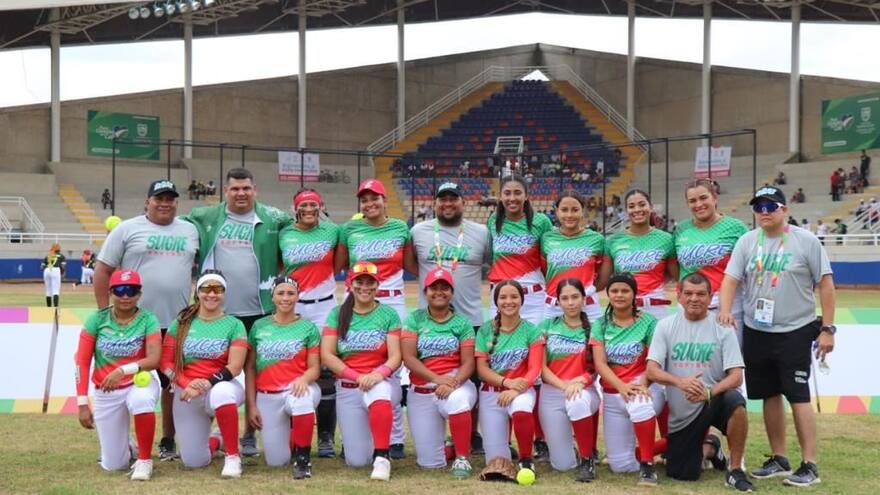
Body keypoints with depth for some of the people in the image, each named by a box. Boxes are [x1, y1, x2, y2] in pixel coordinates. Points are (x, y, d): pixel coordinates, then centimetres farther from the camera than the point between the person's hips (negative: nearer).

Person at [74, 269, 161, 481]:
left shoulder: (148, 319, -9)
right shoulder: (96, 319, -6)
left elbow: (154, 359, -19)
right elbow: (82, 362, -5)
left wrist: (124, 370, -35)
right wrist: (82, 403, -9)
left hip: (139, 383, -2)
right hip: (105, 393, 2)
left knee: (141, 400, -41)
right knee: (114, 465, 1)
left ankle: (144, 460, -18)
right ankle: (126, 447, 40)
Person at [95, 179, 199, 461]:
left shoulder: (189, 231, 12)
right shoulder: (127, 229, 1)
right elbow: (103, 270, 0)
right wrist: (104, 312, -5)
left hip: (177, 323, 3)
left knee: (173, 383, 9)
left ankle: (168, 441, 21)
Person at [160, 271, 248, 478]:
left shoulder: (234, 325, -1)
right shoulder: (182, 322, 6)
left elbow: (234, 367, -10)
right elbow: (166, 362, 0)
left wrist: (206, 384, -25)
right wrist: (186, 384, -17)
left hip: (221, 387, -3)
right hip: (186, 394, 3)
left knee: (221, 392, -42)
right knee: (193, 462, 0)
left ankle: (233, 457, -25)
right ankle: (215, 441, 37)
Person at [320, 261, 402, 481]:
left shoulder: (389, 314, 1)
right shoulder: (337, 314, 3)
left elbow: (395, 356, -6)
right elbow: (326, 355, -5)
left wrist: (379, 374, -27)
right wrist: (357, 377, -17)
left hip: (379, 381, -1)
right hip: (347, 388, 1)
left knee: (378, 391, -41)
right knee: (356, 461, -3)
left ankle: (382, 458, -32)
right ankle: (356, 435, 33)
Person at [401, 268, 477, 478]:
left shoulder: (462, 323, 4)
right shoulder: (414, 319, 4)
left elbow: (468, 363, -4)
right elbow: (408, 357, -7)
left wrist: (454, 383, -25)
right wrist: (437, 379, -21)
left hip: (456, 384, -1)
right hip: (421, 393, 1)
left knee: (457, 400, -40)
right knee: (430, 462, -2)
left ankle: (462, 458, -20)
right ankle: (452, 446, 33)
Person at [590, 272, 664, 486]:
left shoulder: (648, 322, -4)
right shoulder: (600, 325, 3)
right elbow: (600, 364, -6)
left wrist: (642, 385, -29)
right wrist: (622, 386, -24)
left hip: (644, 388, -3)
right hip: (612, 394, 4)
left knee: (639, 404, -42)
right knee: (621, 465, 1)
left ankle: (648, 465, -23)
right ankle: (667, 445, 25)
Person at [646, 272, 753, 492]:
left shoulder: (722, 328, -4)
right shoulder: (666, 326, -1)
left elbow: (736, 376, -11)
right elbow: (652, 371, -9)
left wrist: (709, 392, -30)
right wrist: (680, 382, -29)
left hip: (714, 402, -1)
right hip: (681, 414, 2)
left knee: (734, 400, -35)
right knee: (681, 474, 0)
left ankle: (735, 470, -16)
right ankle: (709, 447, 35)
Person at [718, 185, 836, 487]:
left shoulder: (806, 241, -6)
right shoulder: (747, 242, 5)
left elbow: (825, 285, -5)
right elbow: (730, 278, -2)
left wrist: (827, 329, -8)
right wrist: (725, 311, -20)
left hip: (795, 332, -4)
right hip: (756, 332, 4)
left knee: (798, 396, -5)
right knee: (769, 396, 11)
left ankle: (810, 465, 3)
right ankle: (779, 460, 23)